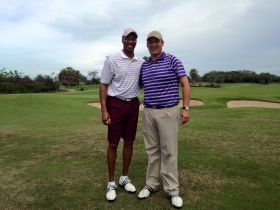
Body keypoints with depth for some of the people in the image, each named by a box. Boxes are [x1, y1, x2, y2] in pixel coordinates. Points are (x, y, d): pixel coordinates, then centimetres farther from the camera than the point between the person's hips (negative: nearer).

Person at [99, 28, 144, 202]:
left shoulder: (141, 62, 7)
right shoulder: (112, 60, -6)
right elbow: (103, 85, -7)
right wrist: (104, 111, -14)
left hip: (133, 104, 5)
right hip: (116, 104, -4)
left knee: (129, 142, 10)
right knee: (113, 144, 2)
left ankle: (124, 178, 27)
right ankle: (111, 183, 16)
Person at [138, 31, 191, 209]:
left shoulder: (173, 61, -3)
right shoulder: (144, 66, 11)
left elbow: (185, 84, -7)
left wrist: (186, 108, -14)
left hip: (168, 112, -4)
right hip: (148, 112, 5)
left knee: (169, 151, 0)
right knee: (152, 150, 10)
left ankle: (172, 189, 12)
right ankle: (152, 184, 23)